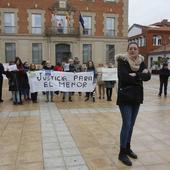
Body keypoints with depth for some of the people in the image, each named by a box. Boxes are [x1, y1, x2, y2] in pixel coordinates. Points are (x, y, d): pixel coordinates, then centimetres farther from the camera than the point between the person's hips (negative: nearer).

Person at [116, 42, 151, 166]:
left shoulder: (141, 61, 8)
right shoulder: (122, 61, -8)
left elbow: (148, 76, -5)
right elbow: (124, 77, -23)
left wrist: (135, 76, -18)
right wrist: (140, 76, -13)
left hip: (137, 97, 6)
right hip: (125, 97, -6)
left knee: (131, 124, 13)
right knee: (127, 124, -7)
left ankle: (127, 148, 29)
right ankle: (122, 153, 5)